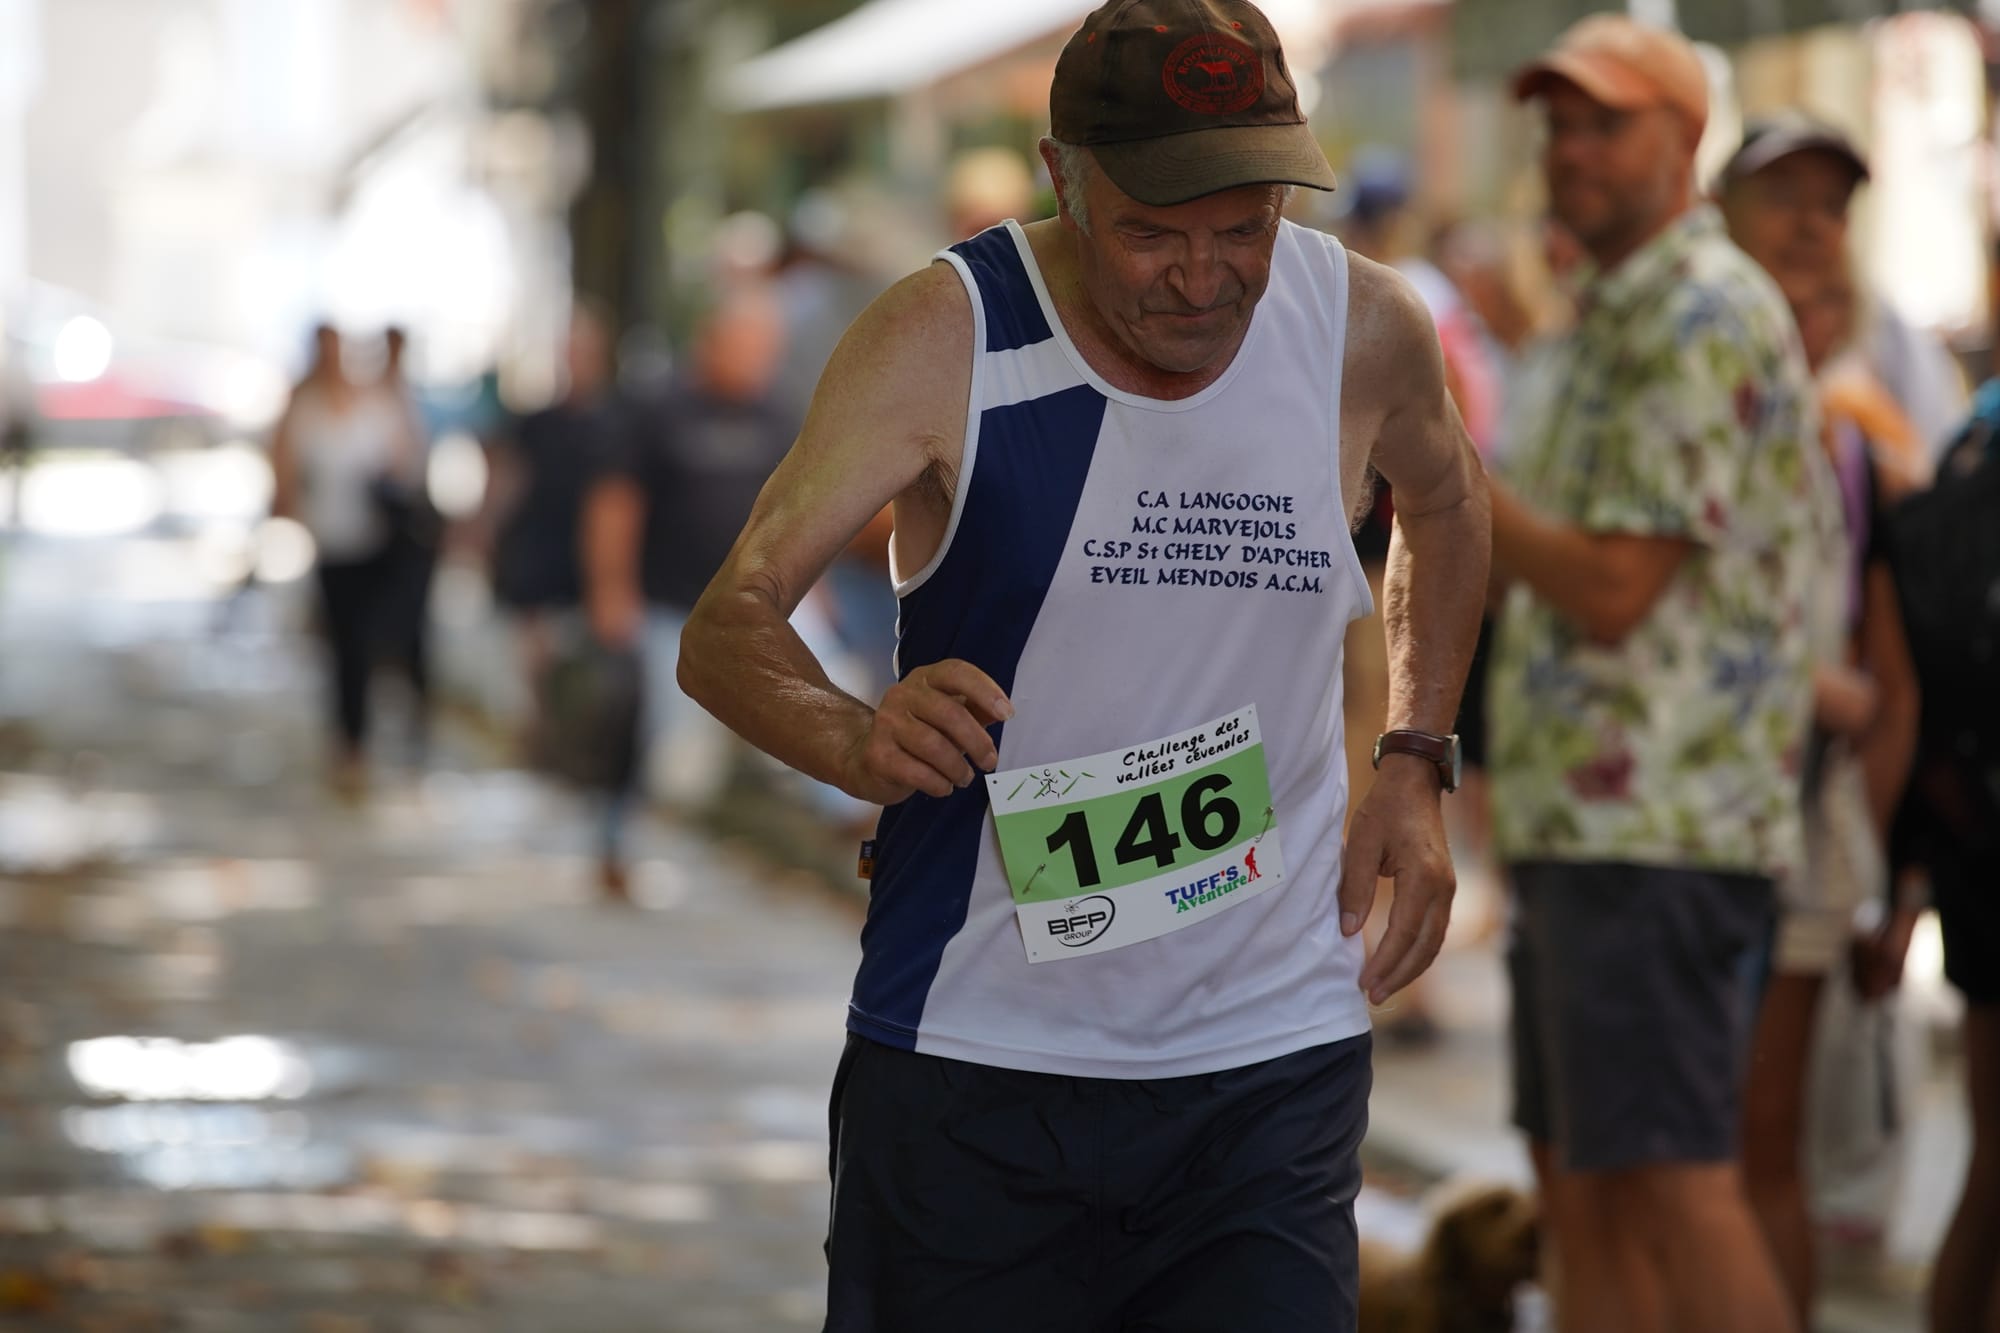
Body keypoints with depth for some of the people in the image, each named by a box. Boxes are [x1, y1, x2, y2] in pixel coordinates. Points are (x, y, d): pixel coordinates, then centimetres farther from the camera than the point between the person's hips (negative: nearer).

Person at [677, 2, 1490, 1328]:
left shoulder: (1364, 329, -2)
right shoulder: (944, 341, -11)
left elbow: (1446, 502, 22)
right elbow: (727, 628, -18)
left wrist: (1414, 766, 10)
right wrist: (855, 738, -39)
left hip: (1273, 1061, 2)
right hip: (976, 1058, -1)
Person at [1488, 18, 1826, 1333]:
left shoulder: (1709, 318, -12)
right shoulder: (1616, 316, 20)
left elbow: (1613, 586, -18)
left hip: (1659, 825, -10)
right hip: (1579, 825, 10)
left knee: (1673, 1181, -12)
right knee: (1580, 1189, 10)